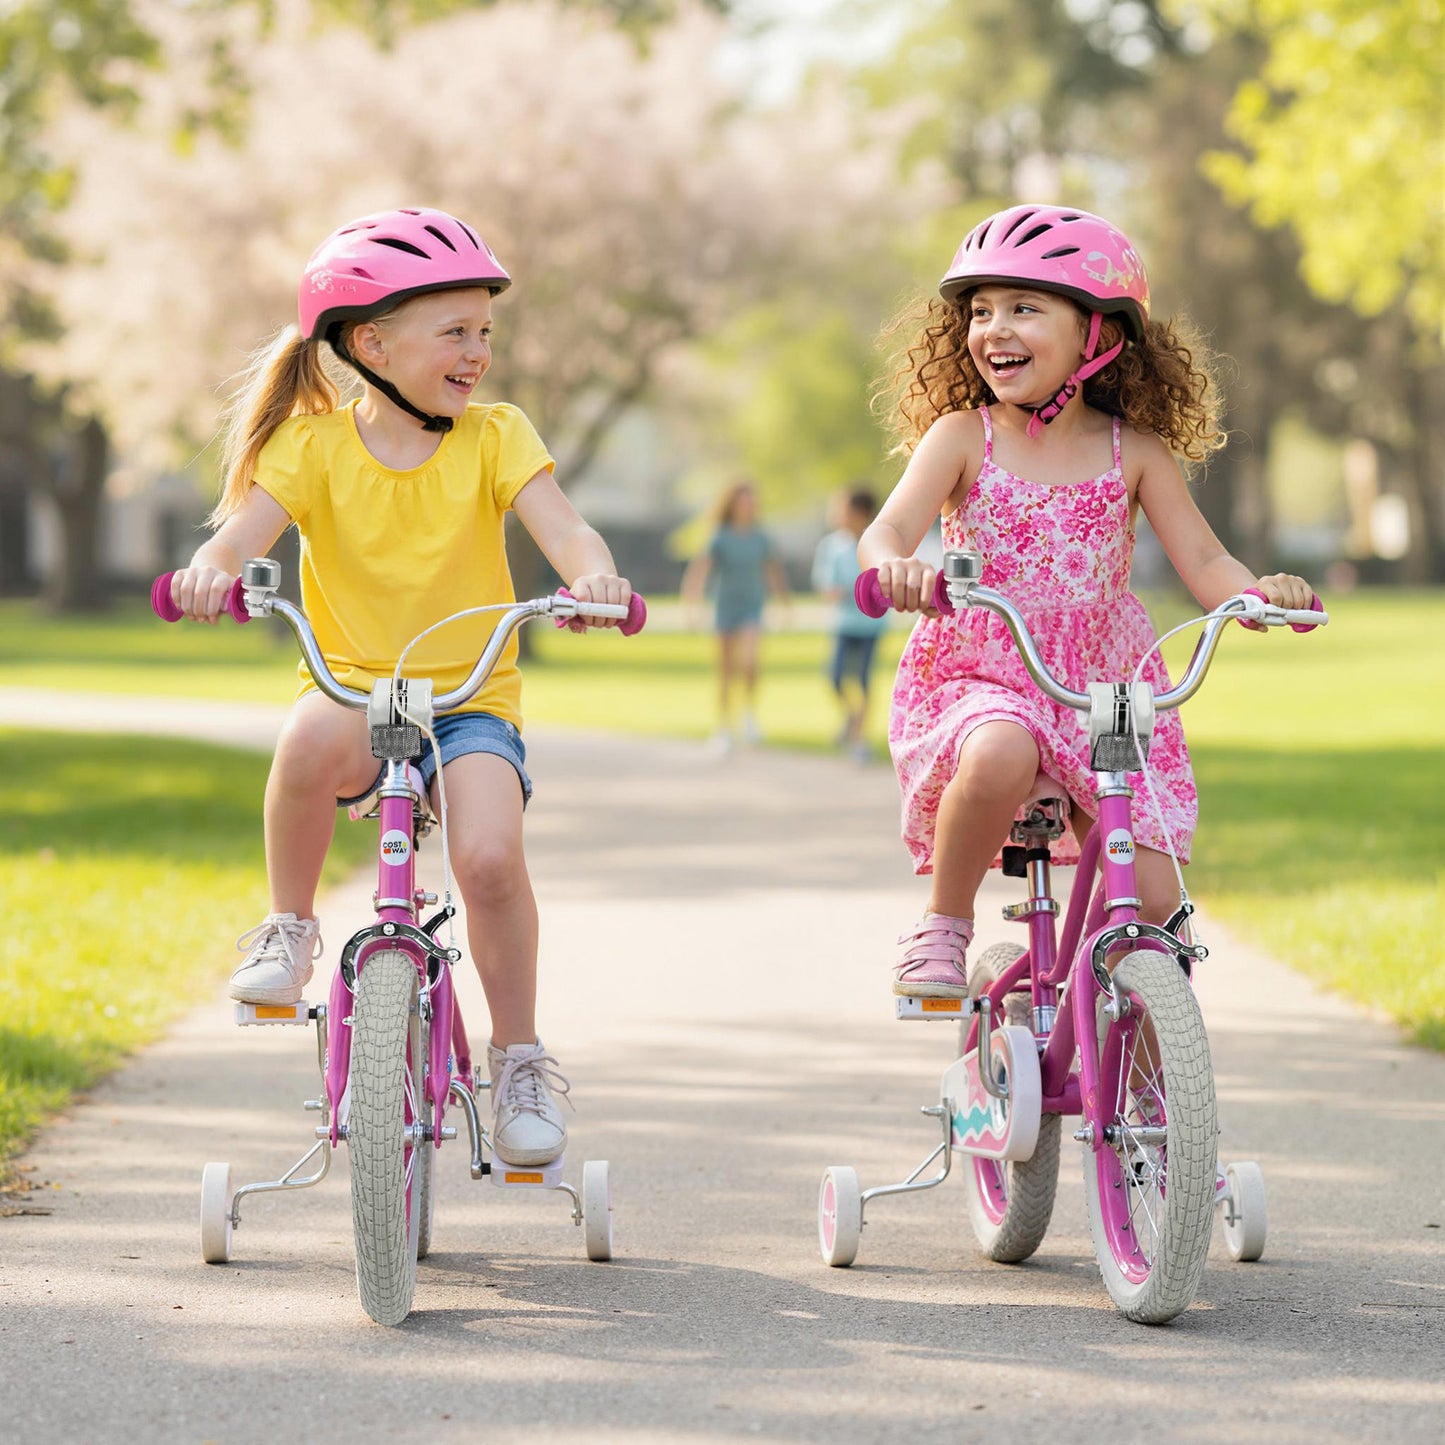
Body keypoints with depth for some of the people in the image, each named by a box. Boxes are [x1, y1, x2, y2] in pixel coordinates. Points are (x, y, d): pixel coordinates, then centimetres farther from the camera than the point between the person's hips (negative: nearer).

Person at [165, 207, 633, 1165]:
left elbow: (563, 527, -14)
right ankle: (289, 929, -13)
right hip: (353, 686, 0)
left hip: (471, 699, 0)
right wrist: (210, 571, -40)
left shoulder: (495, 437, 0)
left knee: (490, 856, -27)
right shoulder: (314, 444, -1)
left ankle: (521, 1059, -5)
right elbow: (246, 527, -16)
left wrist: (595, 577, -38)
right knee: (318, 735, -38)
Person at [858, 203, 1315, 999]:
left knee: (1151, 900, -8)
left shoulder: (1134, 451, 0)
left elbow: (1203, 562, -3)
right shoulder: (962, 437, -5)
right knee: (999, 755, -39)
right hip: (978, 681, -2)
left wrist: (1260, 590, -26)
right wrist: (892, 567, -44)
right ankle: (943, 925, -15)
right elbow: (888, 529, -18)